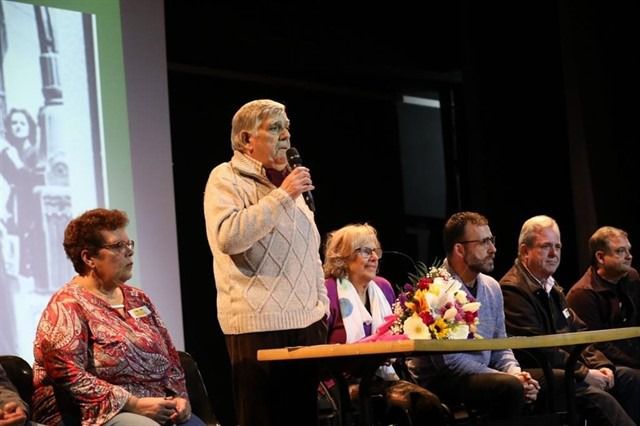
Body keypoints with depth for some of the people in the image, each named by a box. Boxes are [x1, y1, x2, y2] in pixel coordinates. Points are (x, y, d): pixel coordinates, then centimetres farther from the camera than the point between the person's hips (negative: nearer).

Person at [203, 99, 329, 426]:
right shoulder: (226, 179, -3)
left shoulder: (288, 182, 22)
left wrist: (322, 304, 18)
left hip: (307, 323, 7)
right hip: (258, 326, -7)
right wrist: (282, 196, -17)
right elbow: (228, 236, -21)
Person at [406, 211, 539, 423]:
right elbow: (448, 359, -21)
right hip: (438, 381, -8)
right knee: (510, 387, -29)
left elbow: (500, 348, 15)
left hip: (480, 376, 8)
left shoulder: (491, 287, 9)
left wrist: (515, 372, -9)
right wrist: (508, 378, -23)